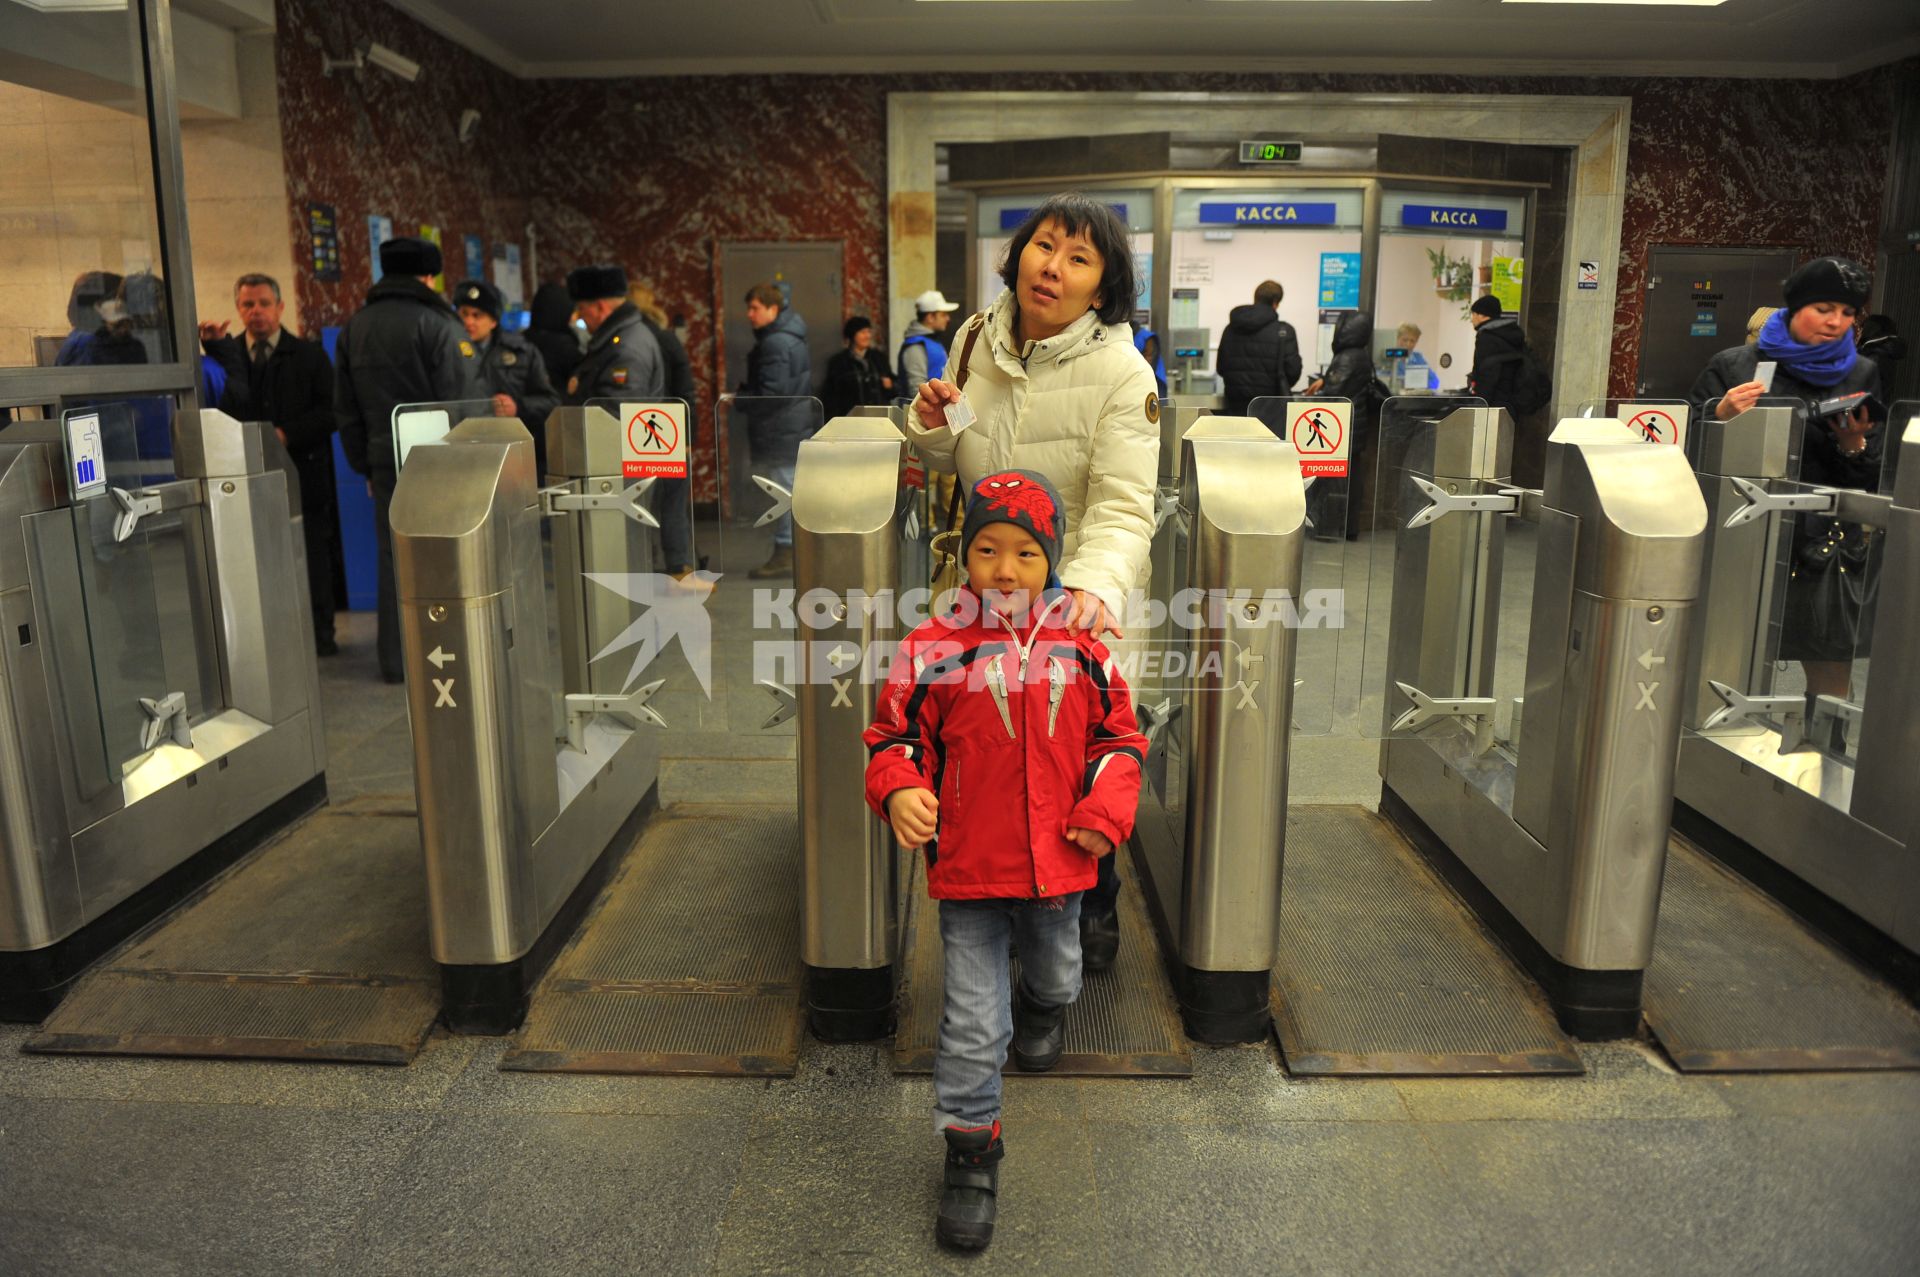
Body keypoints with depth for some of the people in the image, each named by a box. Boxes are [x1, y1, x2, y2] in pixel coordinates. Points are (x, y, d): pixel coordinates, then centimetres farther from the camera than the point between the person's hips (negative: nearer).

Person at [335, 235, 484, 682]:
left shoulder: (353, 329, 11)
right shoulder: (437, 323, -8)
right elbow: (467, 399, -13)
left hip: (386, 462, 5)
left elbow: (346, 410, 13)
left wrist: (364, 466, 17)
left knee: (393, 560, 8)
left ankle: (396, 658, 12)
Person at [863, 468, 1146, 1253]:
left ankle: (1041, 1011, 66)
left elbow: (1118, 736, 7)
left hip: (1058, 863, 4)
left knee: (1057, 975, 31)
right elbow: (897, 734, -3)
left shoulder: (1080, 649, -3)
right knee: (973, 1024, 2)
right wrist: (900, 790, -22)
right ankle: (970, 1152, 21)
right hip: (968, 868, -3)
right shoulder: (934, 650, -12)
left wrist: (1104, 813, -6)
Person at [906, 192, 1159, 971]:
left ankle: (1092, 910, 34)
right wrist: (933, 427, -11)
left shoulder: (1121, 373, -17)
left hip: (1073, 603, -4)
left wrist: (1094, 586, -46)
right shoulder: (977, 338, -1)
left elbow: (1123, 507, -27)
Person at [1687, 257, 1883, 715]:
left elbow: (1875, 478, 10)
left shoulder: (1861, 376, 10)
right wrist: (1721, 416, -14)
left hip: (1827, 552, 2)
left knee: (1831, 686, 4)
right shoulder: (1733, 366, 4)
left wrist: (1854, 445, -10)